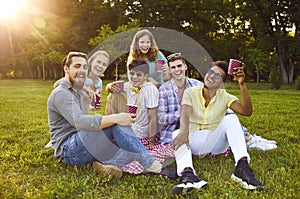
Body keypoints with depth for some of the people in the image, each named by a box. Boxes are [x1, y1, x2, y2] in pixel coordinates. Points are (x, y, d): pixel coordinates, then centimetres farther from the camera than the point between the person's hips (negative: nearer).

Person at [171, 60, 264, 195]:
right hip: (193, 141, 0)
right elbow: (185, 114, -22)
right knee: (177, 134, -30)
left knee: (231, 119, -23)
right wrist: (184, 131, -43)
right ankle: (187, 173, -58)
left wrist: (242, 84, -26)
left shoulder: (225, 97, 0)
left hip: (215, 142, 0)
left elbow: (246, 111, -17)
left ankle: (242, 167, -40)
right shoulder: (190, 92, -2)